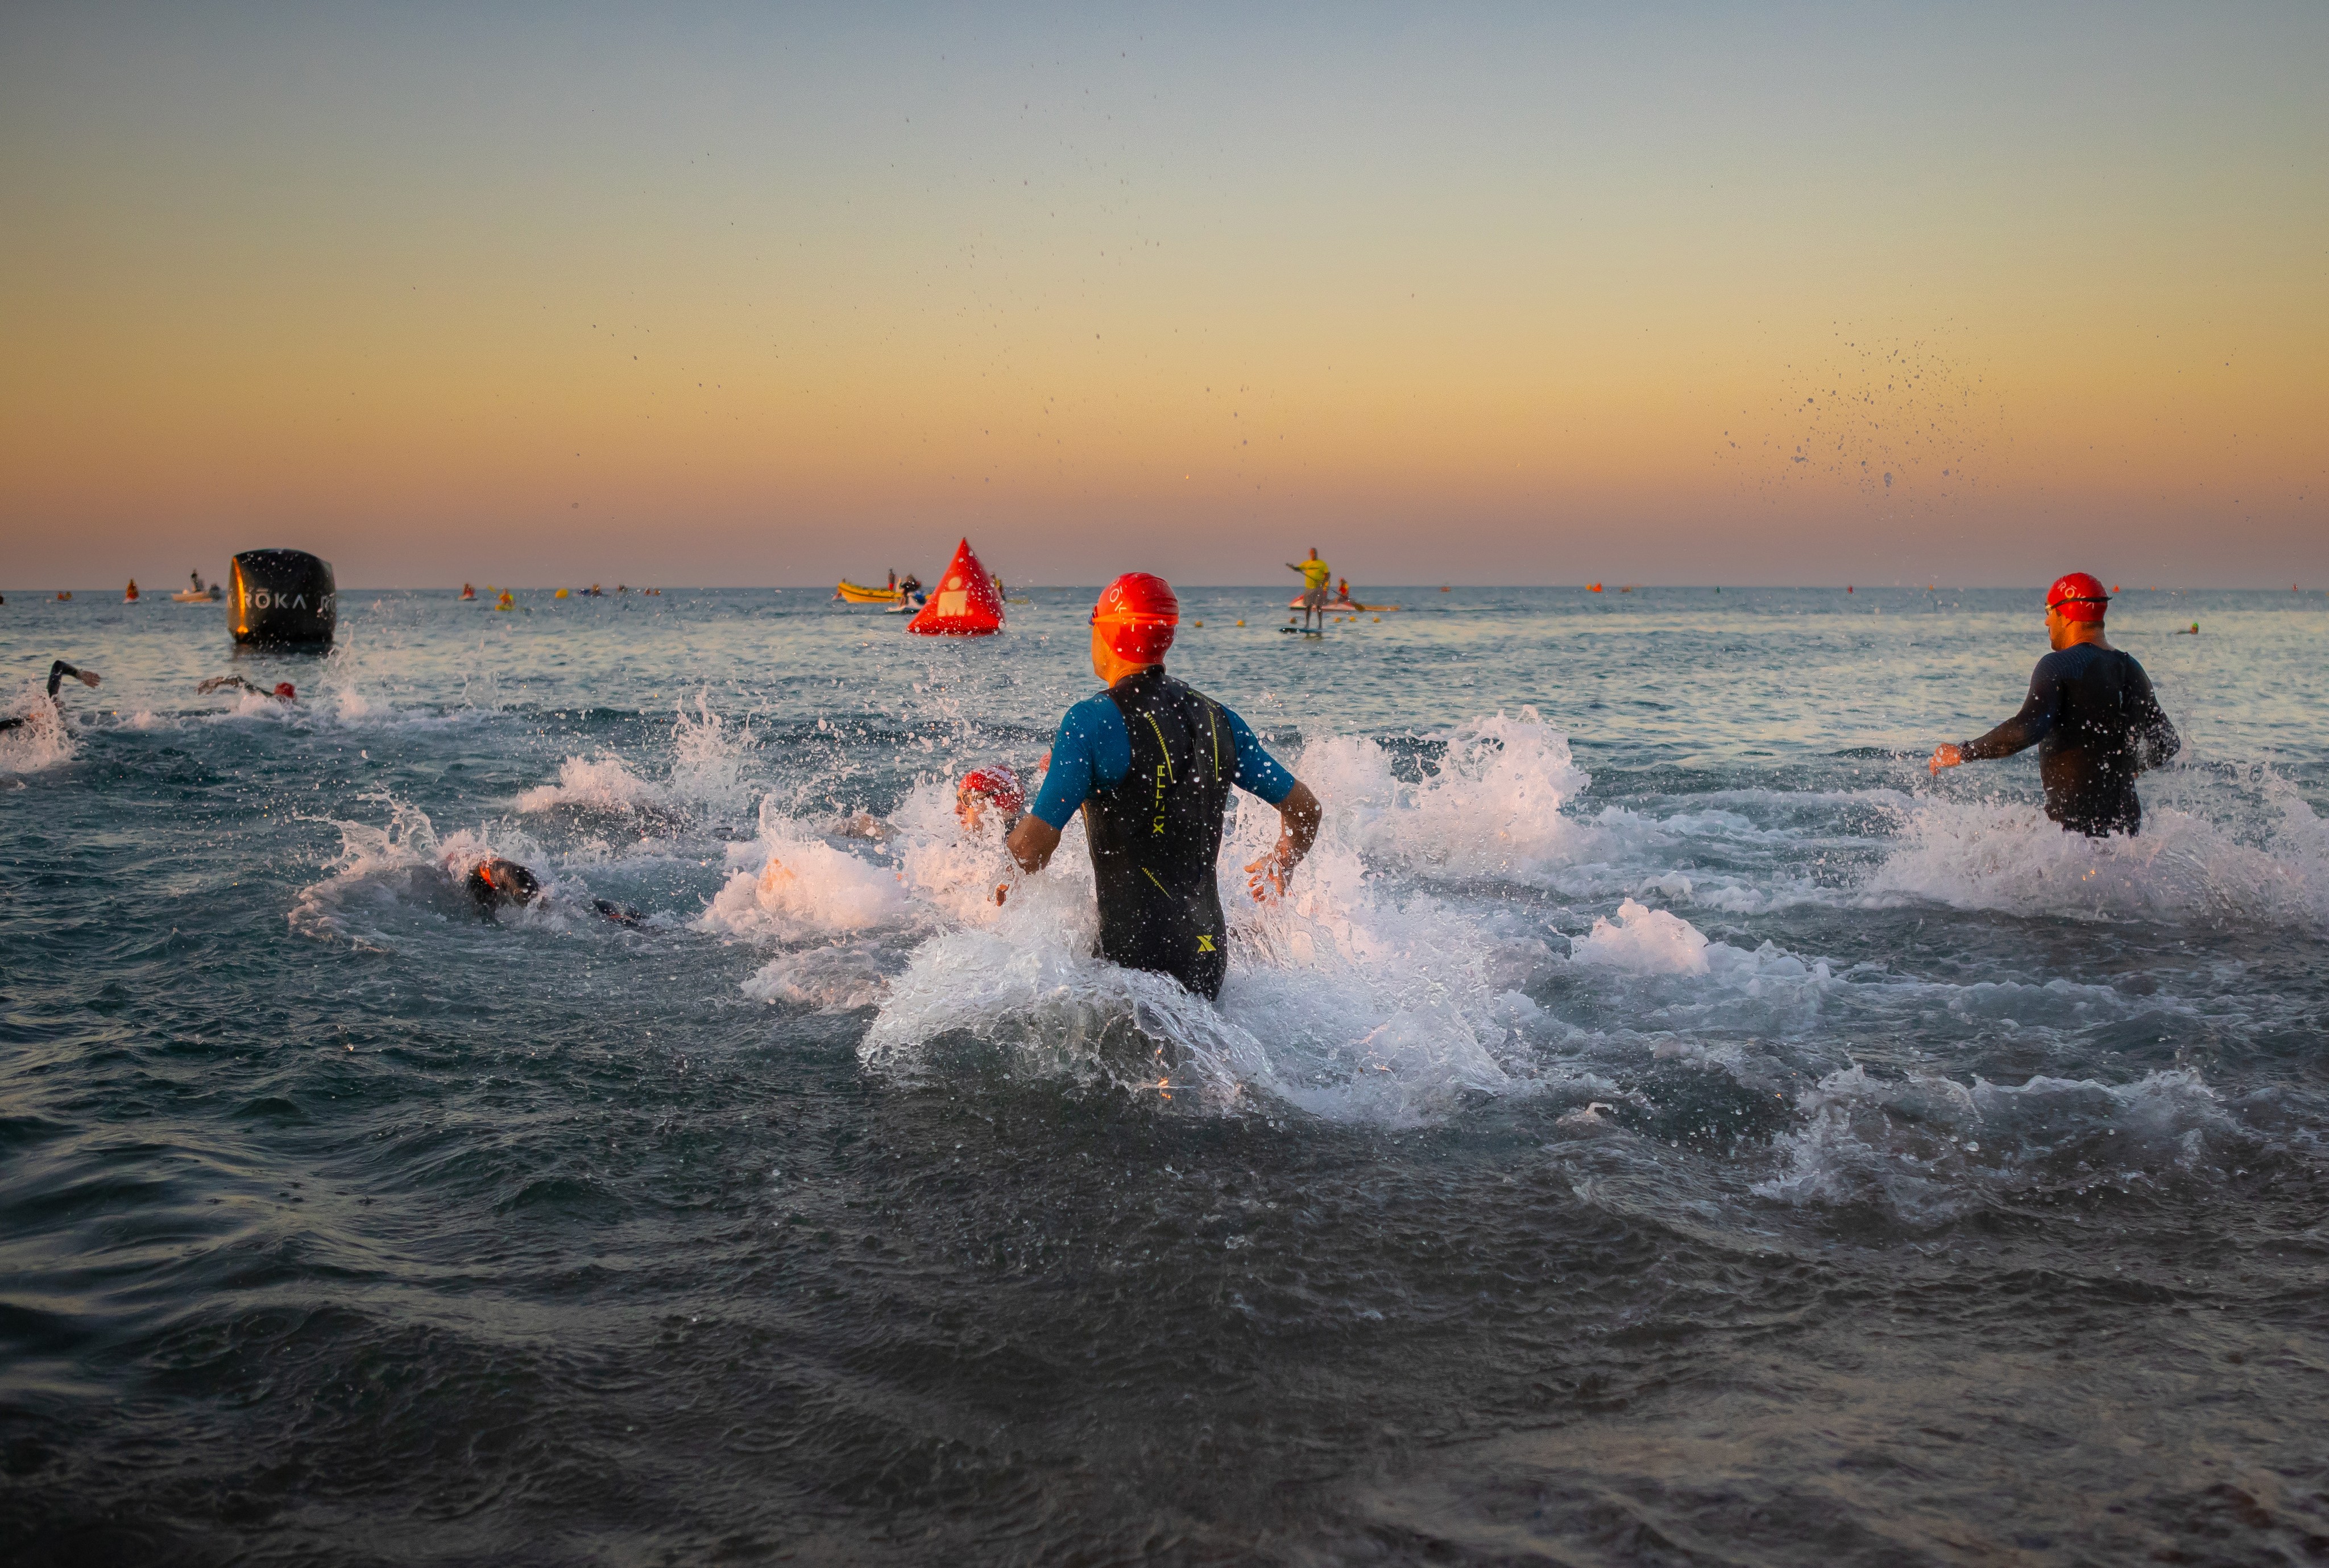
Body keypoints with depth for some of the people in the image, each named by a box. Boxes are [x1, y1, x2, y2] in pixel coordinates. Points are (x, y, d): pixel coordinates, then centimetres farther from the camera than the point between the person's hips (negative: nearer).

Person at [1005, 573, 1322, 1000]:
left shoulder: (1093, 721, -11)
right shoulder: (1217, 720, 8)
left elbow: (1031, 850, -13)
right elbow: (1305, 808, 15)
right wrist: (1282, 865, 35)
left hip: (1135, 956, -6)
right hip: (1209, 954, 6)